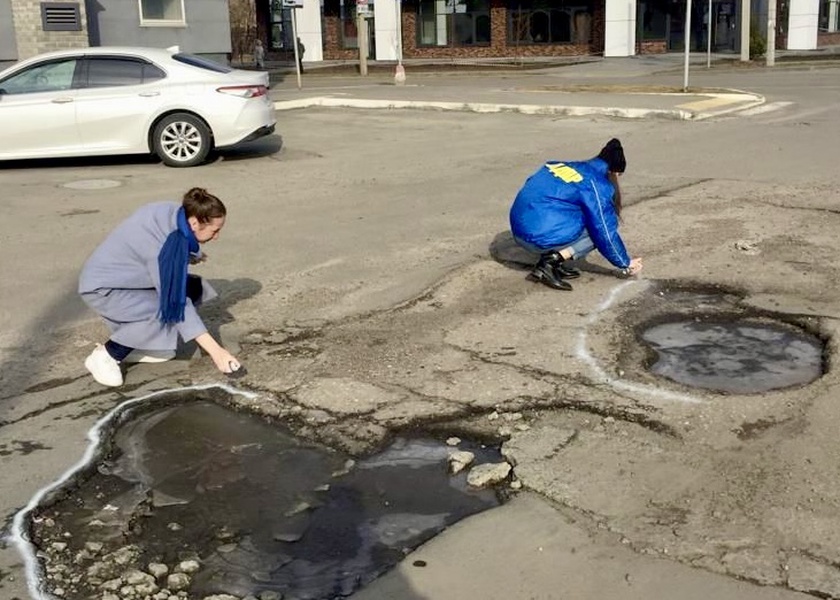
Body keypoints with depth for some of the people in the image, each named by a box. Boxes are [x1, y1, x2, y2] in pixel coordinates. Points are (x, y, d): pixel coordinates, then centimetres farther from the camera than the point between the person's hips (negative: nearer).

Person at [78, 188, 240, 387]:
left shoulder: (175, 215, -11)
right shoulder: (164, 244, -34)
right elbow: (176, 303, -32)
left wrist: (190, 256, -2)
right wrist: (215, 351, -34)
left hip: (129, 277, 9)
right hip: (102, 287, -9)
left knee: (194, 289, -3)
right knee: (168, 310, -29)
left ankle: (135, 344, 6)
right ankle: (105, 356, -11)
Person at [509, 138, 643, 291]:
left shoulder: (564, 166, 17)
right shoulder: (596, 185, -4)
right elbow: (605, 232, -2)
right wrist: (626, 264, 12)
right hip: (541, 237, -8)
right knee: (600, 230, 9)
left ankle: (552, 260, 10)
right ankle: (552, 261, -8)